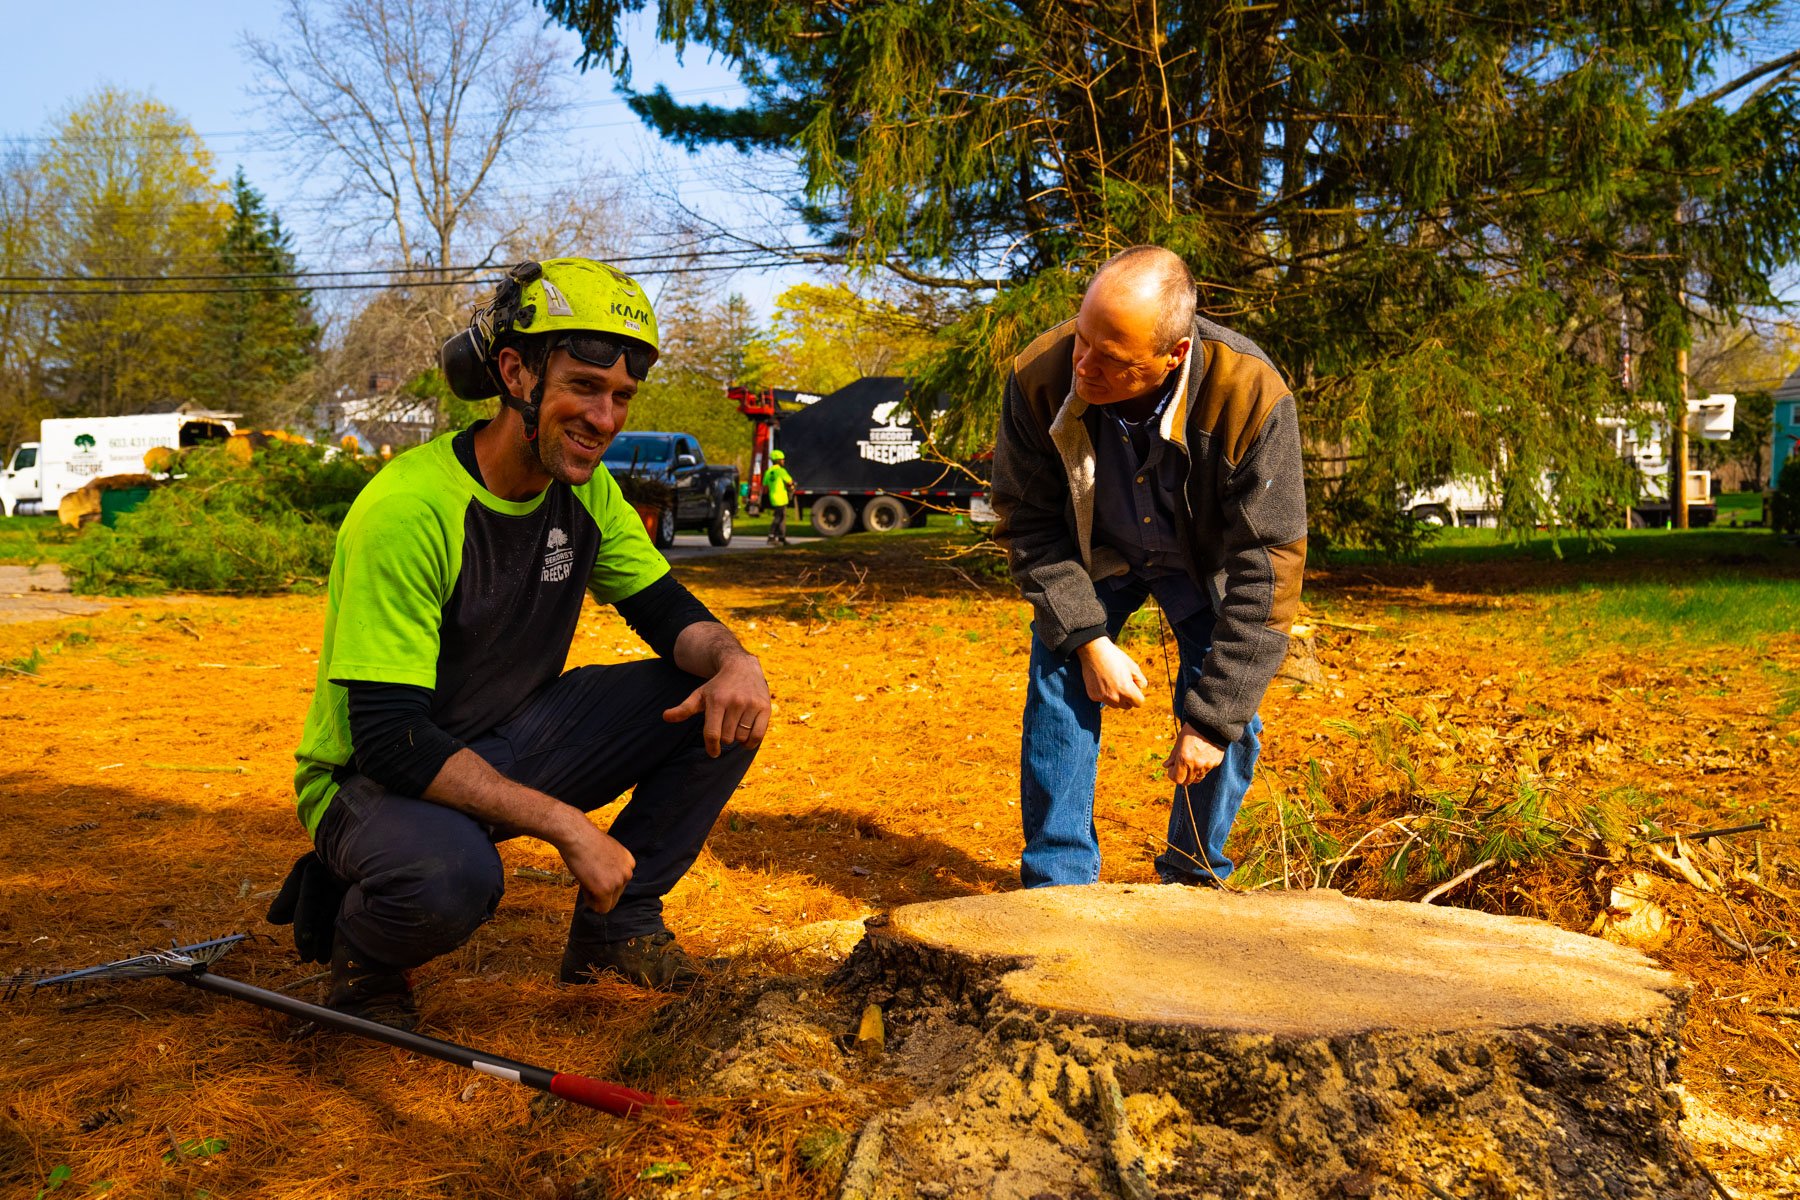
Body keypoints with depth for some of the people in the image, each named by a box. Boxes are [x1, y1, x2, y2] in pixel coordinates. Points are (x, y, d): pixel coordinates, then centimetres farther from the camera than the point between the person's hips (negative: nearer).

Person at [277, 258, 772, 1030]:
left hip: (510, 747, 7)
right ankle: (361, 944, -4)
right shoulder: (407, 510, -27)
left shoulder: (585, 489, -4)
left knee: (722, 706, -10)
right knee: (450, 873, -41)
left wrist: (732, 659, -22)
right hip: (375, 778, -7)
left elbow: (668, 612, 3)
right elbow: (390, 741, -31)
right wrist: (565, 825, -35)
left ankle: (618, 925, 5)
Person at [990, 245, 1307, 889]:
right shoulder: (1040, 376, -32)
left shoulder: (1252, 396, -38)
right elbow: (1030, 523, -17)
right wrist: (1089, 640, -25)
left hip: (1206, 560, -1)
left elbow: (1266, 566, -31)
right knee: (1059, 683, -12)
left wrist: (1214, 716, -31)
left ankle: (1195, 876, 11)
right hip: (1092, 557, 1)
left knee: (1228, 709, -11)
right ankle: (1057, 880, 1)